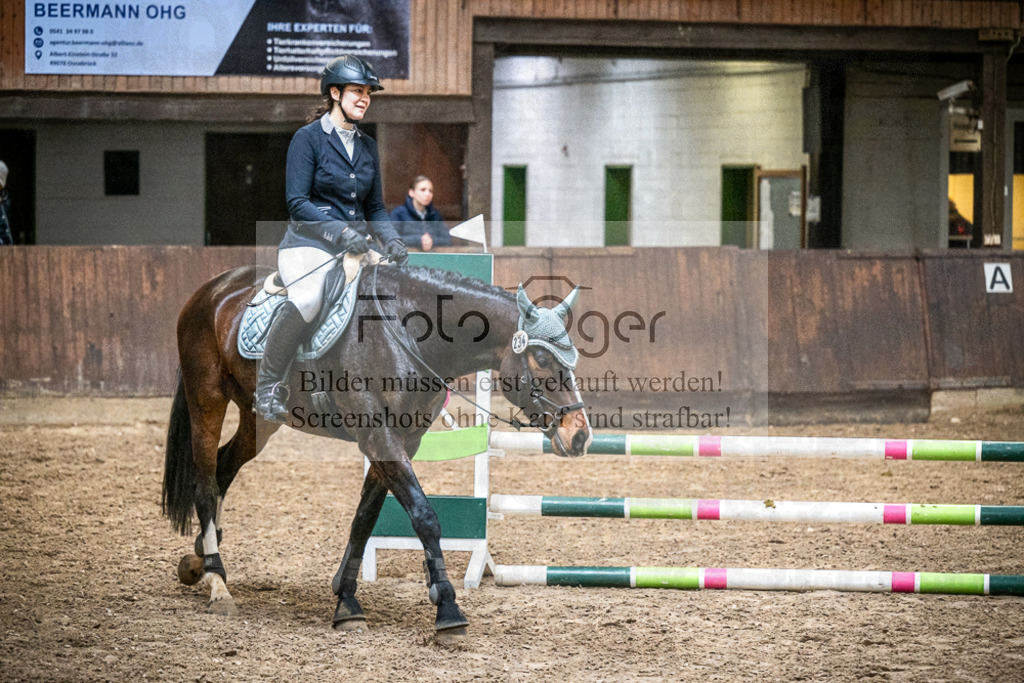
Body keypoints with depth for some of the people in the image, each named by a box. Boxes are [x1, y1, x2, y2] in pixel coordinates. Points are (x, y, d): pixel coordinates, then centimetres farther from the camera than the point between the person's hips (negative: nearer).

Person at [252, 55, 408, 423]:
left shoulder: (367, 146, 17)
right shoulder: (308, 138, -2)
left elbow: (375, 207, 19)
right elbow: (297, 203, -10)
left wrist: (391, 240, -2)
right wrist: (338, 229, -24)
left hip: (355, 247, 7)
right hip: (308, 244, -6)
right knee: (309, 297, -37)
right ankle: (268, 387, -24)